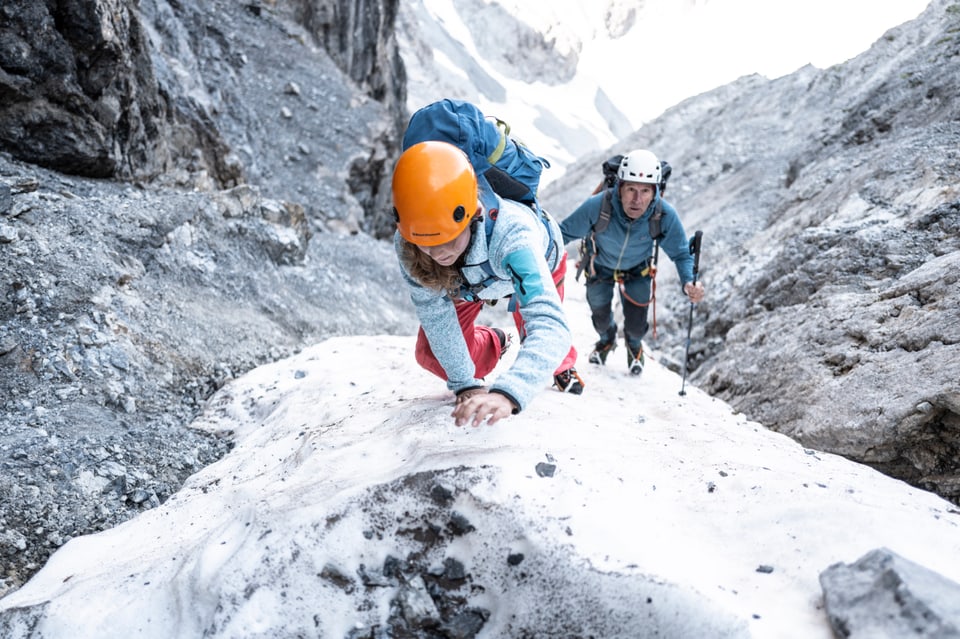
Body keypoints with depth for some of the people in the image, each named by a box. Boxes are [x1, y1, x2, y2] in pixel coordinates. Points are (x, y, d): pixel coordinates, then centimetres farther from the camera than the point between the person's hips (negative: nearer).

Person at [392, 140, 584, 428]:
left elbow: (548, 325, -58)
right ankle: (493, 344, 28)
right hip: (467, 278, 2)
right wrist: (465, 384, -29)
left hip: (538, 262, -2)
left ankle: (561, 366, 32)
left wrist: (507, 393, -73)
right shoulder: (406, 244, -38)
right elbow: (435, 314, -26)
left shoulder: (511, 233, -51)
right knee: (432, 355, -5)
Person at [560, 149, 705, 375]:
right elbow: (565, 232, -27)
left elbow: (681, 253, -23)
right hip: (600, 265, 0)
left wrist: (689, 282, -43)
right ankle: (606, 339, 58)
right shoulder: (597, 206, -41)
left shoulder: (665, 215, -36)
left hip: (638, 270, 0)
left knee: (636, 324, -1)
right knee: (600, 317, 17)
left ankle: (634, 345, 41)